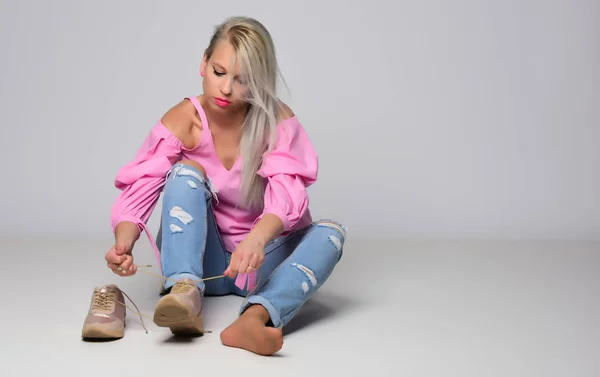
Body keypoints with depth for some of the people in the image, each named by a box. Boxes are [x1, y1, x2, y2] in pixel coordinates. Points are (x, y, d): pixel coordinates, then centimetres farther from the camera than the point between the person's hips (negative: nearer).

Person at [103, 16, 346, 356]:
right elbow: (140, 191, -20)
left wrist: (257, 240, -47)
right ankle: (185, 292, -45)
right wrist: (123, 243, -42)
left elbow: (287, 194, -25)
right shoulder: (183, 121, -10)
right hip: (204, 260, 0)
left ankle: (254, 318, -51)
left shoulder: (278, 120, -10)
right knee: (186, 172, -24)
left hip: (260, 263, 1)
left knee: (331, 232, -26)